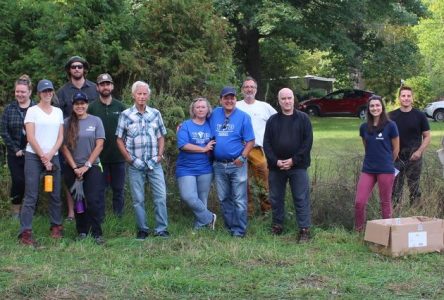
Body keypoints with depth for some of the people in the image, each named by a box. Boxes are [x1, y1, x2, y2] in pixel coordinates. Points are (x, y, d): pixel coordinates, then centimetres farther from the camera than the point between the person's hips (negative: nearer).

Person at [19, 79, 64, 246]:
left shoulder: (58, 112, 12)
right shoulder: (32, 110, -1)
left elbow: (60, 137, 8)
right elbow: (30, 137, -7)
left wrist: (49, 155, -5)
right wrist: (42, 157, -9)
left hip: (53, 157, 4)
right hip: (34, 156, -4)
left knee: (55, 194, 7)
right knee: (31, 196, -7)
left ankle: (56, 227, 19)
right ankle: (25, 232, -7)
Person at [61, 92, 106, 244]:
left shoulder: (96, 121, 1)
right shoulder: (67, 123, 2)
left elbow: (99, 145, -3)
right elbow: (64, 147, 0)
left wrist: (86, 165, -8)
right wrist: (75, 167, -7)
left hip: (92, 167, -1)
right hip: (73, 169, 1)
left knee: (94, 201, -10)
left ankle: (97, 233, -4)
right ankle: (82, 232, 16)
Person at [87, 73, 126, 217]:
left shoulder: (120, 107, 5)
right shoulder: (92, 107, 0)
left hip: (118, 155, 1)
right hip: (99, 156, -1)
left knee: (118, 189, 7)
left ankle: (119, 217, 15)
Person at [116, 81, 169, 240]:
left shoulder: (155, 113, 6)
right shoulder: (125, 115, -1)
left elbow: (161, 137, 12)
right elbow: (120, 140, 2)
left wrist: (160, 155, 0)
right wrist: (129, 159, -6)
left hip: (154, 163, 2)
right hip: (135, 165, -2)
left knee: (161, 196, -1)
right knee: (138, 199, 5)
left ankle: (161, 228, 9)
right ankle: (142, 229, 17)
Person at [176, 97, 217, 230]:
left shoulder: (211, 126, 8)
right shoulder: (186, 125, -3)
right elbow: (183, 145, -15)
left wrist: (212, 150, -8)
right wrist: (204, 149, -12)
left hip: (205, 168, 3)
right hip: (186, 168, -3)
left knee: (202, 199, 8)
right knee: (189, 197, -16)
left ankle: (199, 226, 21)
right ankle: (209, 218, 2)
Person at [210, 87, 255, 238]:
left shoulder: (243, 117, -3)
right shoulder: (214, 114, 6)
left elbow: (250, 141, -4)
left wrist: (242, 157, -14)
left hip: (237, 164, -4)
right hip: (218, 165, 4)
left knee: (239, 200, -2)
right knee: (224, 199, 12)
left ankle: (239, 231, 5)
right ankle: (230, 226, 24)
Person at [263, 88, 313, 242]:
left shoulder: (303, 118, 1)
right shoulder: (272, 120, 7)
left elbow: (308, 142, -5)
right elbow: (266, 144, 3)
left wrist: (294, 160, -13)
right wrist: (275, 161, -11)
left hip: (298, 166, -3)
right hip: (276, 166, 3)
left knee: (301, 199, -2)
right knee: (276, 198, 10)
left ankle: (304, 229, 3)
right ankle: (277, 225, 24)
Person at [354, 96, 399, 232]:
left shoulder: (390, 126, -6)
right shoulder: (364, 127, 5)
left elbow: (396, 149, 3)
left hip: (385, 170, -3)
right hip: (367, 169, 3)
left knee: (385, 202, 5)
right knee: (359, 202, -3)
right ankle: (359, 231, 12)